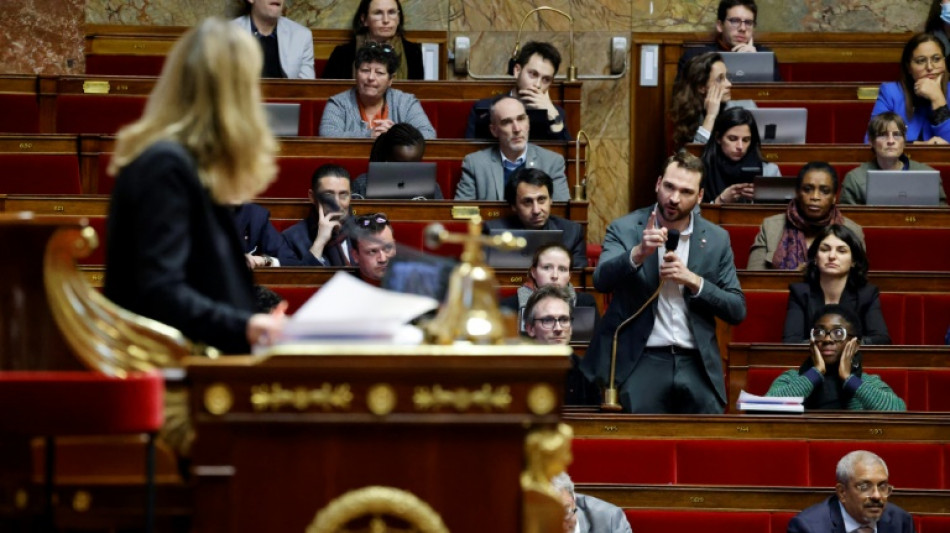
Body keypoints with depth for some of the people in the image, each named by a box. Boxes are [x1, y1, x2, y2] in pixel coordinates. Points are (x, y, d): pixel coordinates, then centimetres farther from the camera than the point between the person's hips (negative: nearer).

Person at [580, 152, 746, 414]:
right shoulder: (625, 229, 2)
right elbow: (601, 281, -13)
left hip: (696, 365, 2)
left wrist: (693, 280, -10)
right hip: (640, 362, -2)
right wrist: (639, 253, -30)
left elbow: (737, 310, 6)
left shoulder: (716, 239, 8)